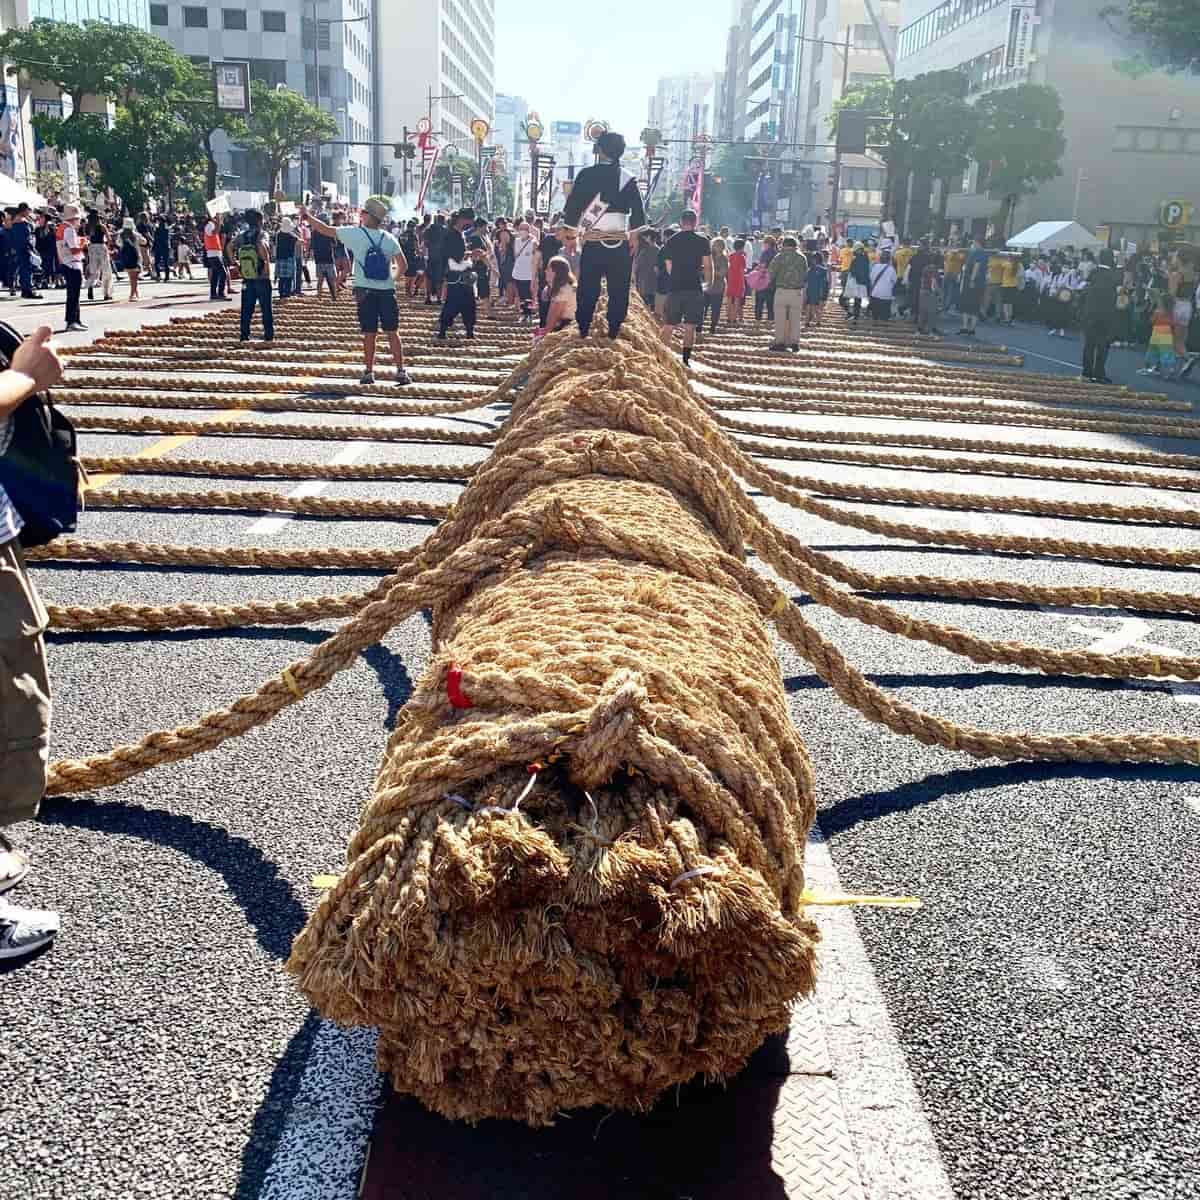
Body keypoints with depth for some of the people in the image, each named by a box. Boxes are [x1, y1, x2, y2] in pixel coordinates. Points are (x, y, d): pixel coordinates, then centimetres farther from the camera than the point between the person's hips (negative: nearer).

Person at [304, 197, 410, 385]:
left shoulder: (355, 233, -3)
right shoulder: (389, 238, 2)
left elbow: (325, 229, 4)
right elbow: (403, 265, -3)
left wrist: (306, 216, 19)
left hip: (365, 292, -1)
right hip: (387, 291, 1)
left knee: (369, 334, 6)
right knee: (392, 333, 4)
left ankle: (369, 372, 11)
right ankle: (401, 371, 1)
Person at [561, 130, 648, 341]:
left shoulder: (586, 175, 1)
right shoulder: (629, 178, 3)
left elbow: (573, 205, 2)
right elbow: (638, 211, 0)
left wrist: (570, 233, 11)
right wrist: (634, 237, 6)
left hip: (592, 242, 0)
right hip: (620, 243, 0)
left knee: (587, 289, 6)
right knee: (618, 290, 5)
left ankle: (583, 329, 7)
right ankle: (614, 331, 4)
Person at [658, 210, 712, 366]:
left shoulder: (671, 241, 6)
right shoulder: (702, 241, -1)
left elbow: (668, 267, 9)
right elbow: (708, 266, -3)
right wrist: (708, 282, 13)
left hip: (675, 288, 2)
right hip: (694, 288, -2)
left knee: (669, 326, 9)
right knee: (690, 327, 2)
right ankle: (685, 359, -1)